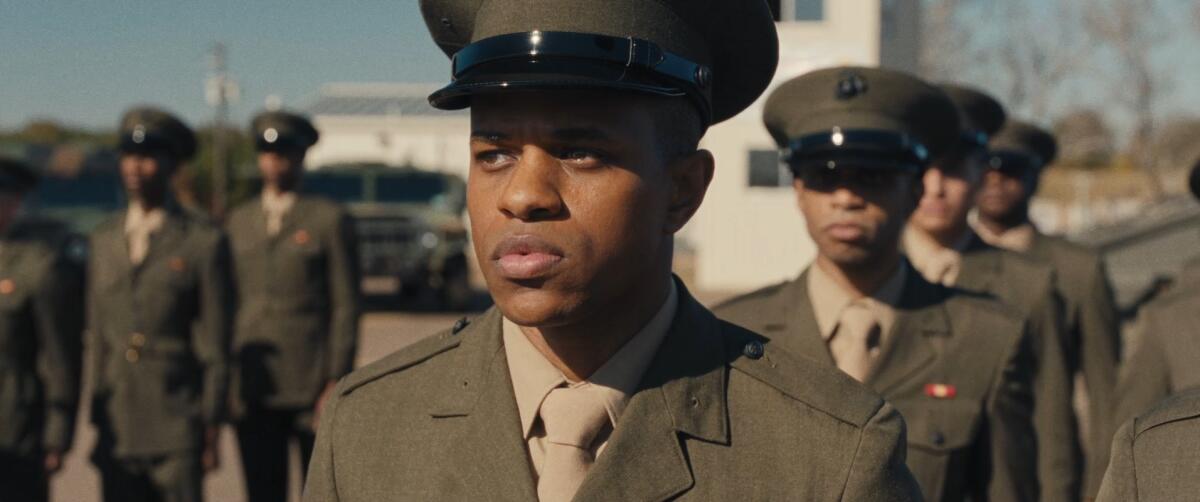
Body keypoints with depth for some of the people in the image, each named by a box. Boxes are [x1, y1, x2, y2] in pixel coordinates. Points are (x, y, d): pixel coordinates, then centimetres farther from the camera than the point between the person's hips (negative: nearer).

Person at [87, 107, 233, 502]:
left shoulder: (205, 242, -4)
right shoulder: (104, 240, 11)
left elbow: (216, 346, -4)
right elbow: (98, 333, 13)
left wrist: (212, 430, -5)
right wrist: (98, 423, 12)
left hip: (176, 433, -4)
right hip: (117, 429, 4)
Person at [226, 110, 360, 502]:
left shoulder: (330, 220, 1)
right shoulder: (238, 222, 14)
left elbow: (346, 307, -3)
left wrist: (336, 383, -9)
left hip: (312, 392, -4)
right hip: (253, 392, 4)